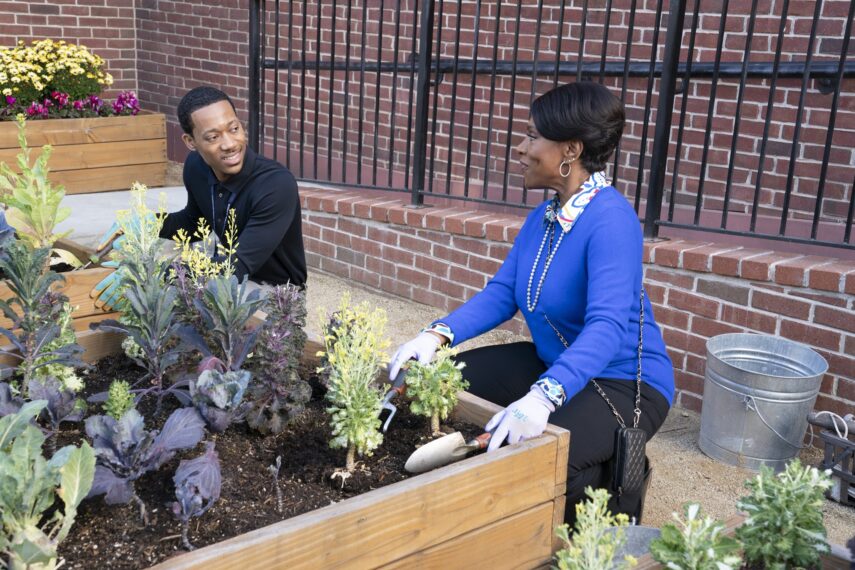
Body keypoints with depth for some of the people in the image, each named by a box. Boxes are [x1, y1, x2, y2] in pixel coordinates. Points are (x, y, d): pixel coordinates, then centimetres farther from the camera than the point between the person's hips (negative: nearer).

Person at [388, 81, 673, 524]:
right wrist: (438, 335, -19)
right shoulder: (543, 217, 3)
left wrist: (543, 397, -50)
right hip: (553, 363, 8)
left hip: (624, 381, -8)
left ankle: (615, 479, 2)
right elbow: (501, 293, -2)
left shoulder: (611, 220, -24)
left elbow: (608, 325, -36)